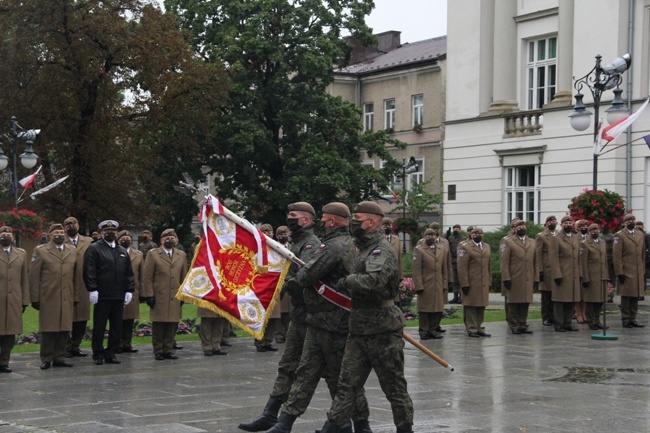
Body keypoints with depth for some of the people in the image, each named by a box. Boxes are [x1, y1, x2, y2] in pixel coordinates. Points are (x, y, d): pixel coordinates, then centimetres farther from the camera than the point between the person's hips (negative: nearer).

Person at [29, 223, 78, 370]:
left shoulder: (72, 252, 15)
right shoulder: (40, 251, 3)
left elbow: (75, 276, 14)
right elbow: (34, 276, 0)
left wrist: (76, 296, 8)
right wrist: (35, 298, -5)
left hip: (67, 299, 4)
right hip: (48, 298, -4)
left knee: (64, 329, 2)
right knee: (48, 329, -1)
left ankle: (59, 358, 11)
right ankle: (46, 359, 6)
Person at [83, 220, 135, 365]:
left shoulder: (123, 251, 17)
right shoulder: (94, 249, 0)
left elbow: (129, 273, 15)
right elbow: (89, 271, -8)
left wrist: (129, 290, 6)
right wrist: (92, 289, -15)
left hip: (119, 296, 5)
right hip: (102, 295, -5)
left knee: (117, 327, 7)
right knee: (99, 326, 1)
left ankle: (111, 353, 14)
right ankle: (98, 354, 8)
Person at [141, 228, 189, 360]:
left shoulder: (181, 255, 14)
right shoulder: (153, 254, 3)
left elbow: (184, 277, 15)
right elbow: (147, 277, -1)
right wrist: (149, 295, -7)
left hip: (175, 298, 3)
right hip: (158, 297, -3)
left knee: (172, 325, 3)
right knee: (158, 325, 0)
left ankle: (168, 350, 13)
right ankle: (158, 351, 9)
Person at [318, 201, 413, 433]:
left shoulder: (382, 250, -16)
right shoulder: (362, 249, 14)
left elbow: (373, 281, -32)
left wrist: (347, 282, -19)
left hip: (382, 331, -9)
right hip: (359, 329, 9)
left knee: (394, 386, 4)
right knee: (347, 383, 5)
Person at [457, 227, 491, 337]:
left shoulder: (486, 247, 17)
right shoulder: (465, 247, -4)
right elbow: (462, 267, -9)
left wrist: (489, 281, 13)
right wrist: (464, 284, -14)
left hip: (484, 283, 6)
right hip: (471, 283, -6)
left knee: (482, 306, 8)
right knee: (471, 305, -3)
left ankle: (478, 328, 15)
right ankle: (471, 329, 2)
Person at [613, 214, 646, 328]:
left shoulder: (640, 235, 16)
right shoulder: (619, 236, -3)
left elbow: (643, 254, 19)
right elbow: (617, 256, -8)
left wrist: (643, 271, 14)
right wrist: (619, 273, -12)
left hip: (638, 273, 6)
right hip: (626, 272, -5)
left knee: (635, 296, 7)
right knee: (626, 296, -2)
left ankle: (632, 319, 14)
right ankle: (626, 320, 4)